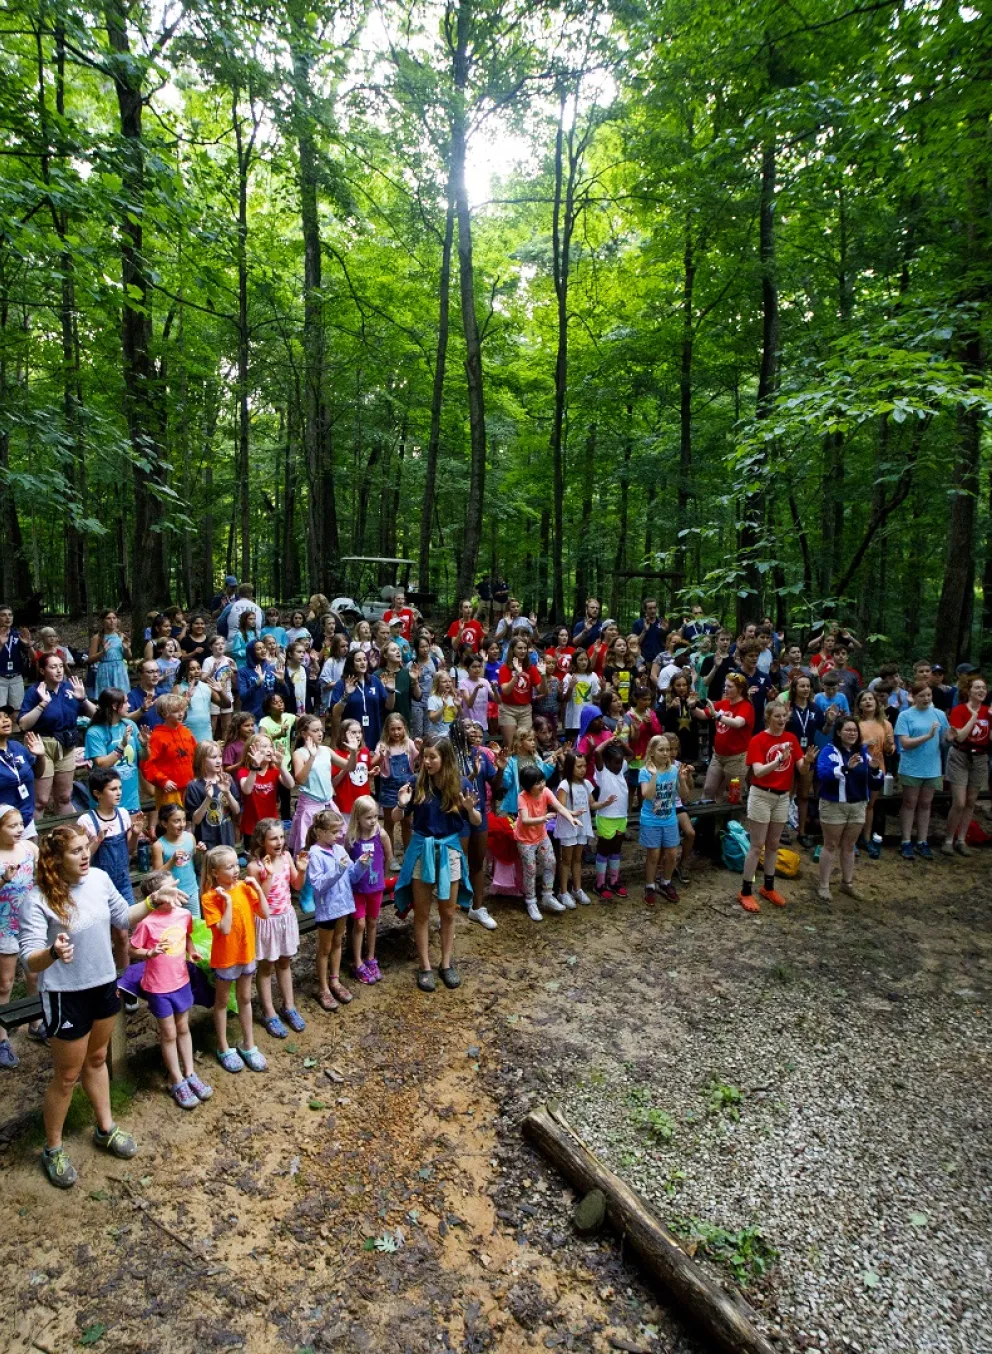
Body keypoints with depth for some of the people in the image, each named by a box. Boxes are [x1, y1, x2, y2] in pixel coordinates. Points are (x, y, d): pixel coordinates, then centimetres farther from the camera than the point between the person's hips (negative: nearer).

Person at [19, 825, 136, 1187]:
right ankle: (52, 1150, 34)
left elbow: (123, 918, 8)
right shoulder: (38, 900, -26)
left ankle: (106, 1129, 43)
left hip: (104, 984, 5)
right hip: (66, 995, -5)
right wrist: (53, 952, -51)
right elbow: (30, 961, -32)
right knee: (67, 1076, 11)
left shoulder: (99, 878, -10)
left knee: (96, 1059, 24)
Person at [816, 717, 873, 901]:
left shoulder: (862, 751, 5)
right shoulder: (829, 751, -12)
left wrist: (875, 768, -17)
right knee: (830, 846, 4)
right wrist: (846, 767, -41)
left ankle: (847, 883, 28)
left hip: (858, 806, 5)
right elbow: (822, 774, -29)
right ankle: (823, 885, 12)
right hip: (834, 805, -5)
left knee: (849, 846, 16)